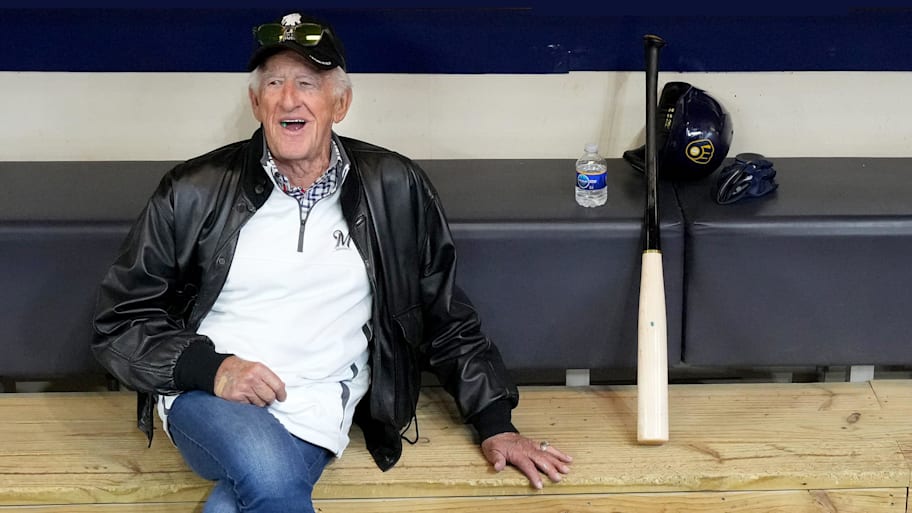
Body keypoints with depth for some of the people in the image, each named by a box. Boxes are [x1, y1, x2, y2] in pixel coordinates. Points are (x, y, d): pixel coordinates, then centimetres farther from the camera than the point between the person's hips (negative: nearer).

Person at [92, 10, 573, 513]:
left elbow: (447, 320, 13)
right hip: (208, 397, 0)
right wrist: (210, 368, -12)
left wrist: (496, 425, 9)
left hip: (312, 416, 0)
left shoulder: (395, 190, 3)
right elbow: (121, 319, 5)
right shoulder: (194, 192, -1)